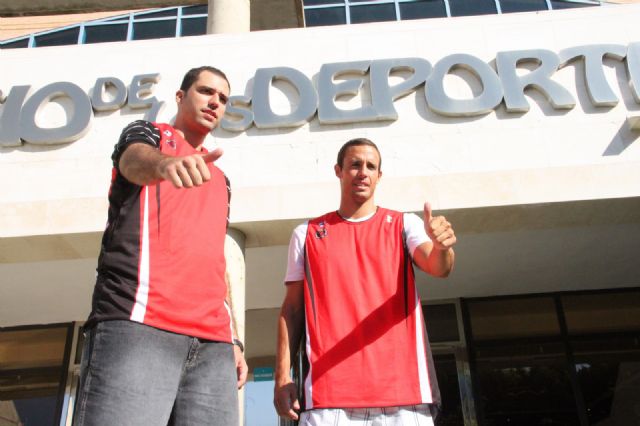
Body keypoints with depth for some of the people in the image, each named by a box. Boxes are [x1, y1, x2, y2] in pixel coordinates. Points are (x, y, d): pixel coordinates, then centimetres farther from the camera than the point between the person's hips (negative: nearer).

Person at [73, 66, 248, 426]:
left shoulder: (221, 180, 29)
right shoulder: (146, 133, 14)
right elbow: (136, 160, -12)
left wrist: (233, 339, 17)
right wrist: (167, 163, -37)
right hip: (137, 324, -5)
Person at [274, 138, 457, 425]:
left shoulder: (405, 225, 11)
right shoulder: (307, 234, 12)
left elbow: (437, 267, -7)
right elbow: (292, 309, 10)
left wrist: (441, 248, -30)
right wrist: (282, 377, 1)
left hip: (401, 386, 0)